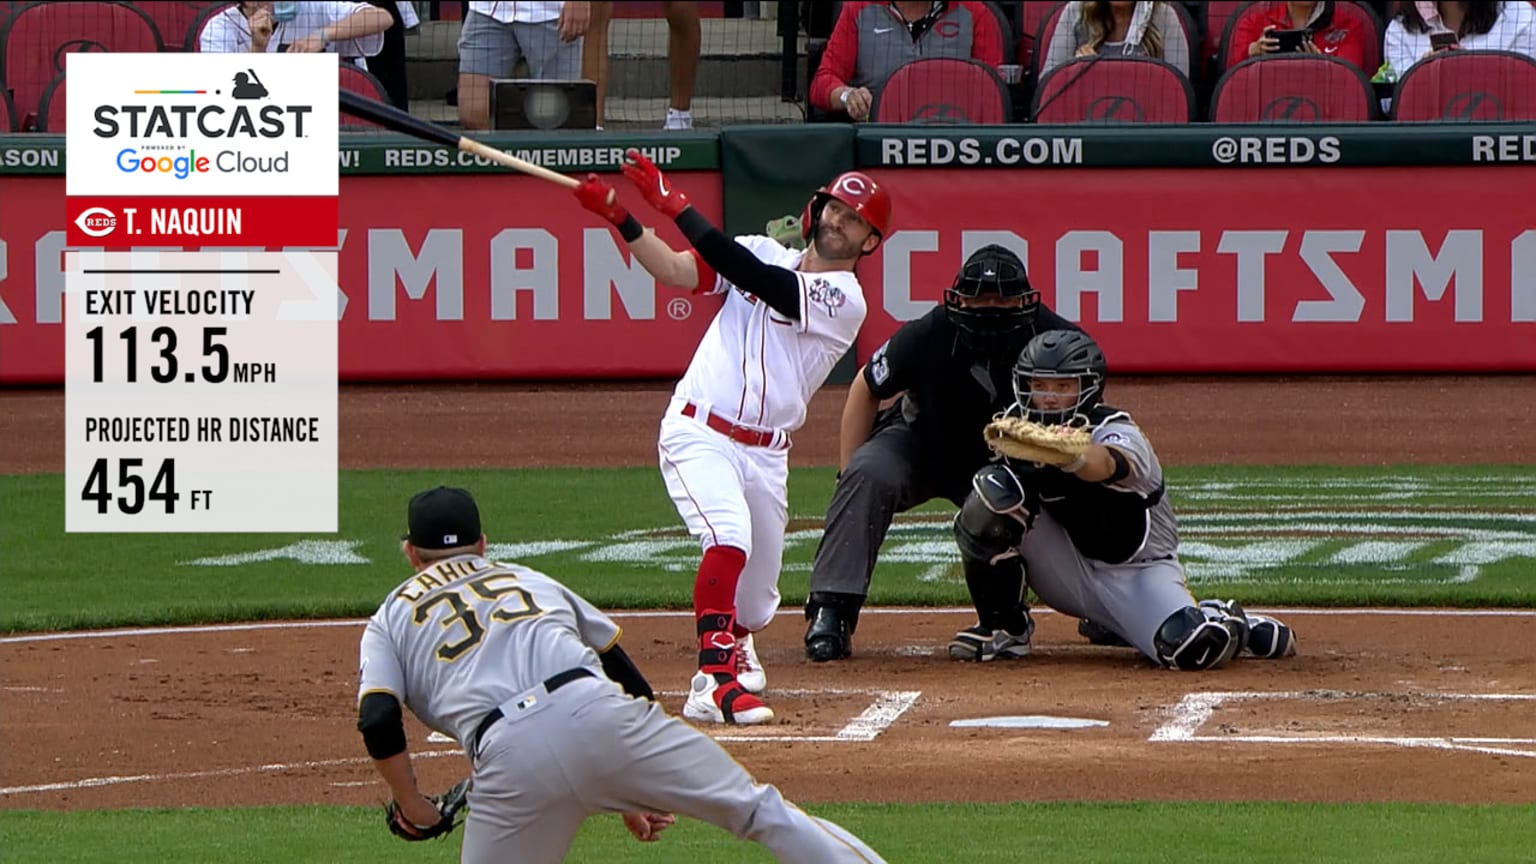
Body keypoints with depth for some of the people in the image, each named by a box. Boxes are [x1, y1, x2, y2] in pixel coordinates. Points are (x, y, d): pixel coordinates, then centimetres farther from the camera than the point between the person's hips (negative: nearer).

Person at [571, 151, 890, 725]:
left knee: (756, 604, 12)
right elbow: (674, 270, -3)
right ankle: (714, 681, -33)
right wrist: (620, 219, -19)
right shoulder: (765, 252, 6)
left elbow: (748, 273, -17)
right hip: (699, 435, -1)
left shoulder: (845, 299, -7)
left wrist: (673, 204, -18)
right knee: (729, 538, -29)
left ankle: (735, 642, 49)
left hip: (766, 455, 1)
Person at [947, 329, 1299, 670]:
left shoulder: (1119, 433, -24)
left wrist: (1074, 458, -72)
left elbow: (1102, 464, -50)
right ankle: (1004, 630, -5)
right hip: (1069, 572, 4)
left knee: (1197, 648, -32)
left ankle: (1229, 623, 10)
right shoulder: (1018, 422, -6)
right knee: (993, 490, -22)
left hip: (1138, 572, -4)